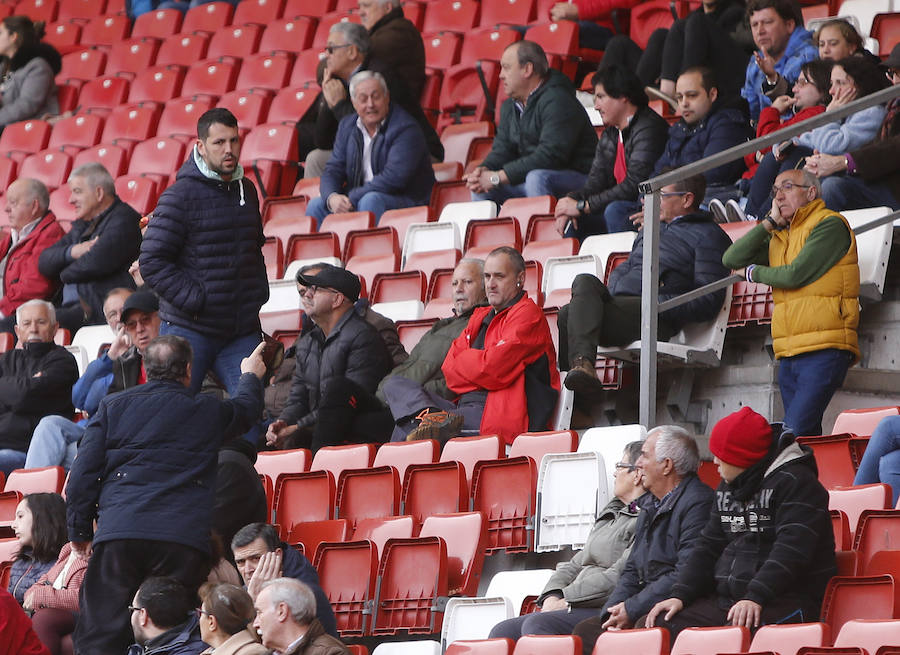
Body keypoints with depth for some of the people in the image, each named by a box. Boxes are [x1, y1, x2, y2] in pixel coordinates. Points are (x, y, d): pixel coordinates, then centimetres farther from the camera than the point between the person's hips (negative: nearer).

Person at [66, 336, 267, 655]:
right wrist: (251, 375, 61)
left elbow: (82, 475, 9)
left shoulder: (113, 406, 14)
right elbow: (247, 407, 39)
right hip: (185, 538, 0)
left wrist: (80, 531, 18)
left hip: (119, 533, 0)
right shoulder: (208, 411, 15)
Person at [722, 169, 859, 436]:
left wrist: (755, 273, 8)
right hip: (789, 354, 8)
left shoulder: (830, 225, -2)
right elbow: (732, 259, 13)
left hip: (824, 351, -8)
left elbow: (796, 274, -11)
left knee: (796, 430, -22)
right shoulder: (779, 236, 23)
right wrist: (770, 222, 6)